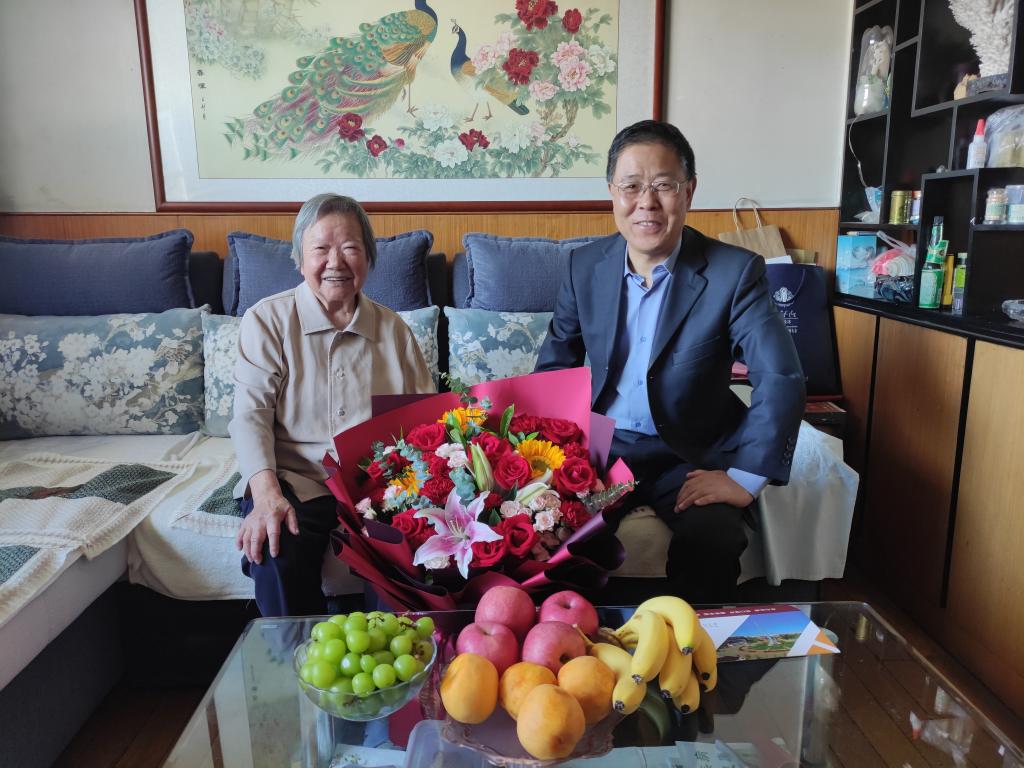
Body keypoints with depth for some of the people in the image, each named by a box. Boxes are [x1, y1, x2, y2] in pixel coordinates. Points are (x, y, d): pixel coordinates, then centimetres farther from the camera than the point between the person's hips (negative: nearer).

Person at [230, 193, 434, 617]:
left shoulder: (392, 328, 11)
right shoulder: (268, 319, 3)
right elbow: (251, 414, -5)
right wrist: (267, 496, -22)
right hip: (297, 481, -1)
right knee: (275, 555, -30)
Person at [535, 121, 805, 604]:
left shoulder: (735, 272, -10)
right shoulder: (584, 265, 2)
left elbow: (781, 379, -15)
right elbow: (555, 364, 11)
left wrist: (745, 478, -21)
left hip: (691, 458, -2)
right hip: (602, 448, 3)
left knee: (711, 538, -29)